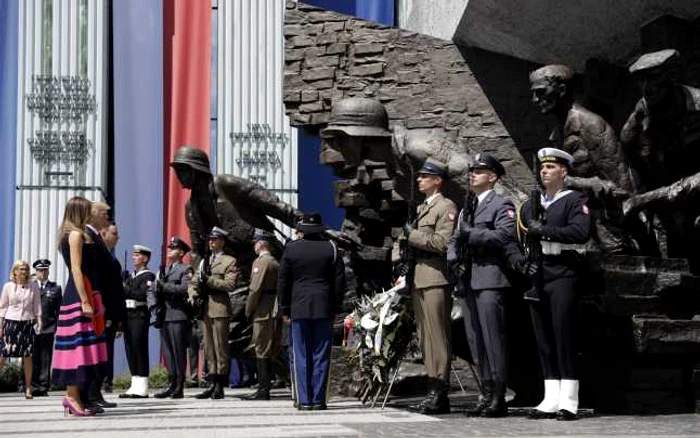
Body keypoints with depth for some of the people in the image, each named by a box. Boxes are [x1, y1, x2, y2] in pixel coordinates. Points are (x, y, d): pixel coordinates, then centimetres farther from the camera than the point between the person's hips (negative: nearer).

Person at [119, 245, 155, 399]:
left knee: (139, 350, -8)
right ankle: (135, 386, 12)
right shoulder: (131, 276, 21)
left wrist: (125, 288, -15)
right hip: (128, 315, 8)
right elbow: (125, 293, 17)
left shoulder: (148, 276, -4)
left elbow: (143, 294, -18)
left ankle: (142, 388, -6)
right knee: (130, 350, 7)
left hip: (139, 315, -8)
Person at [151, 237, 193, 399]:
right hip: (164, 316, 7)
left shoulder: (186, 270, 2)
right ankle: (171, 385, 11)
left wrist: (164, 286, -18)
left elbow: (184, 288, -15)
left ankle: (179, 388, -3)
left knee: (179, 352, -5)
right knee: (167, 351, 7)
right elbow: (152, 290, 17)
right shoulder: (164, 270, 24)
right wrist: (153, 303, -1)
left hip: (178, 315, -7)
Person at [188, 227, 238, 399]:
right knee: (208, 348, 7)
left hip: (219, 308, -7)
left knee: (220, 347, -6)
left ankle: (220, 387, -4)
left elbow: (230, 285, -11)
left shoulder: (229, 261, 2)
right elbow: (193, 282, 21)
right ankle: (213, 384, 10)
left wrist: (209, 280, -15)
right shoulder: (204, 261, 22)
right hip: (204, 309, 7)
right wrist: (193, 294, 1)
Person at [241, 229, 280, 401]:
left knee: (262, 351, -7)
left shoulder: (260, 262, -11)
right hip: (274, 311, 9)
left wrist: (248, 310, -8)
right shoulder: (275, 263, 16)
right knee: (267, 352, 11)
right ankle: (263, 388, 14)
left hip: (262, 312, -9)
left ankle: (263, 391, -8)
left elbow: (255, 289, -17)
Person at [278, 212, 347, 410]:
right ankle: (319, 399, 2)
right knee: (321, 355, 3)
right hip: (324, 309, 1)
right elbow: (340, 281, 5)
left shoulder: (291, 248, 1)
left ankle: (304, 400, 1)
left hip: (299, 309, -1)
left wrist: (284, 309, 10)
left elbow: (283, 281, 3)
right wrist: (336, 306, 11)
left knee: (301, 357, 3)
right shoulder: (331, 248, 4)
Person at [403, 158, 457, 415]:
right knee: (425, 338, 9)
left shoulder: (446, 207, -5)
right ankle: (434, 391, 13)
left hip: (435, 281, -9)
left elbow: (442, 242, -16)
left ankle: (440, 394, -10)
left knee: (437, 338, -10)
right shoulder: (422, 208, 24)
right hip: (419, 280, 9)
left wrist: (412, 234, -9)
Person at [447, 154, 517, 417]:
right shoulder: (466, 209, 24)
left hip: (490, 279, -8)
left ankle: (498, 398, -7)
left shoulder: (501, 205, 0)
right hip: (467, 281, 8)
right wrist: (453, 256, 2)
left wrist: (471, 233, -15)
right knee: (475, 341, 7)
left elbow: (504, 235, -16)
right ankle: (487, 394, 12)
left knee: (493, 339, -9)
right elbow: (455, 239, 23)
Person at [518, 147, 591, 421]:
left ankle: (568, 402, -3)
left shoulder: (575, 201, 1)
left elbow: (581, 232, -15)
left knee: (563, 336, -6)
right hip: (536, 277, 6)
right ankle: (551, 400, 8)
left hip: (562, 275, -6)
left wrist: (542, 230, -13)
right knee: (543, 339, 4)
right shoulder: (530, 205, 20)